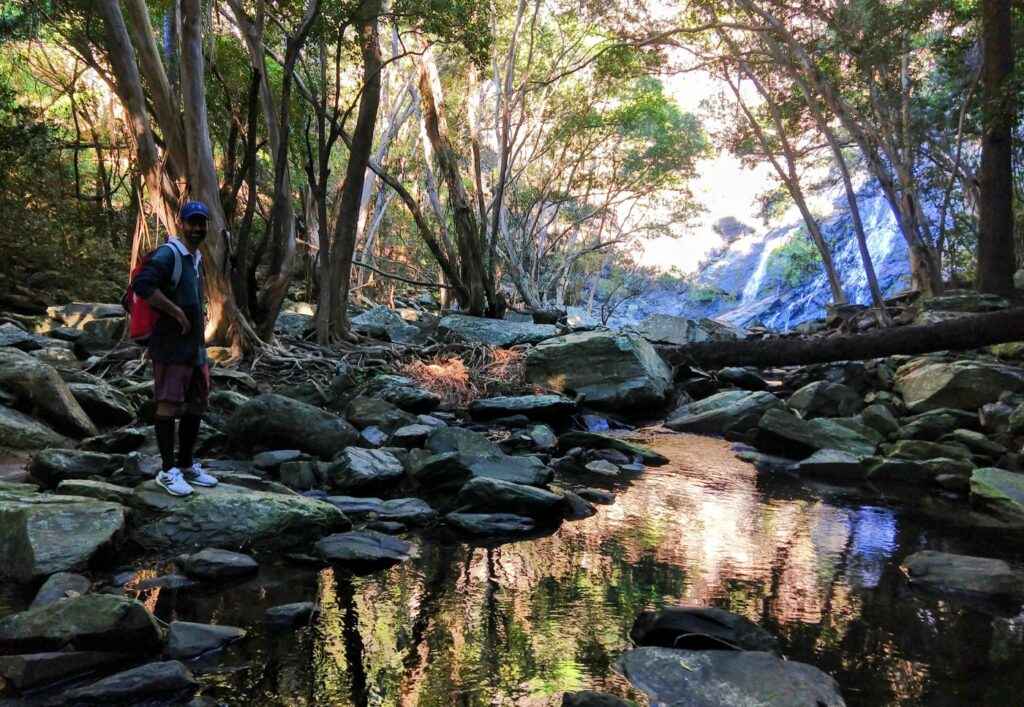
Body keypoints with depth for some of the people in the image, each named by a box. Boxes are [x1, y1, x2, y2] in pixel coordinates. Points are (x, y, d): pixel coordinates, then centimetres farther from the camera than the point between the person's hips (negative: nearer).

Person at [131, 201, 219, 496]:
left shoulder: (196, 259, 17)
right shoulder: (169, 253, -11)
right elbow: (141, 283, -25)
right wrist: (176, 311, -21)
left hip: (196, 344, 9)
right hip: (171, 345, -9)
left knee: (197, 403, 12)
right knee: (170, 404, -5)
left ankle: (186, 465, 23)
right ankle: (168, 471, 2)